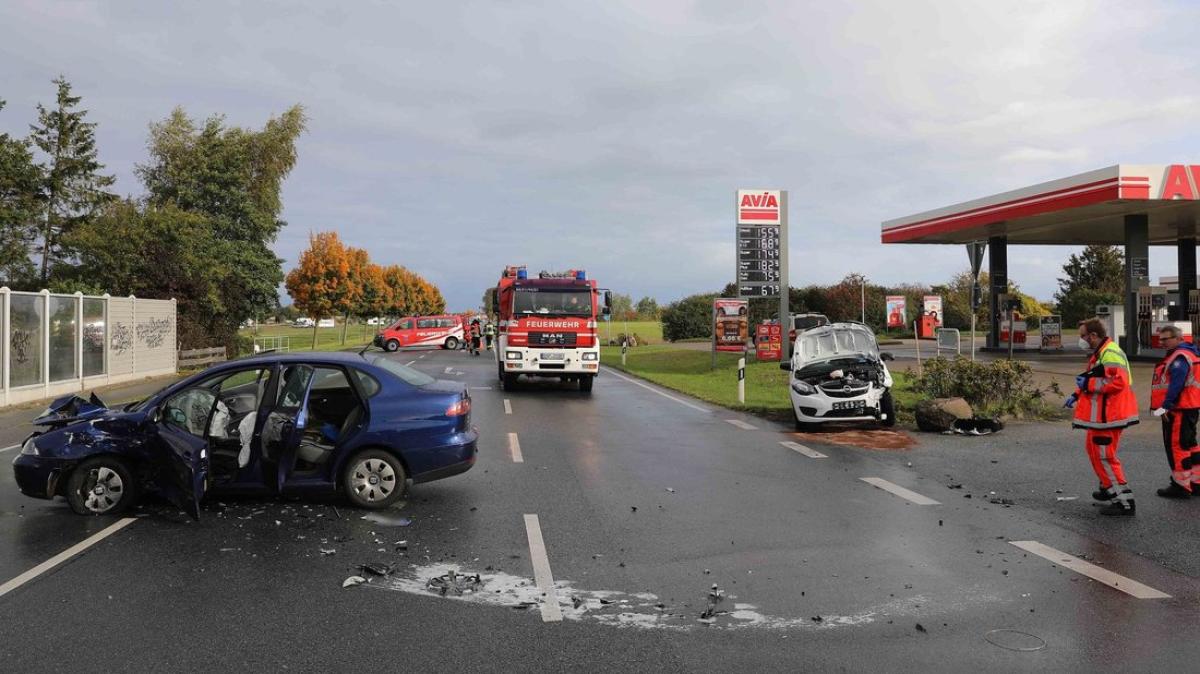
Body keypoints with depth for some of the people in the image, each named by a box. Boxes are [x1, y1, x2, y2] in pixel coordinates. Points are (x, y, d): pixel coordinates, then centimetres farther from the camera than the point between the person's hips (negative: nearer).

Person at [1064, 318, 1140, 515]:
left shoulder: (1111, 353, -19)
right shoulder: (1098, 354, 15)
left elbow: (1118, 382, -29)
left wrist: (1088, 383, -22)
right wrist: (1077, 395, 13)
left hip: (1108, 416, -11)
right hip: (1100, 415, 11)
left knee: (1105, 455, -8)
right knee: (1095, 450, 22)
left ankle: (1124, 501, -4)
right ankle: (1108, 488, 37)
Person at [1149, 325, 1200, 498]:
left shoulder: (1180, 357, -16)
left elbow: (1176, 384, -24)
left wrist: (1166, 406, -25)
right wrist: (1167, 406, 19)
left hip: (1179, 410, -11)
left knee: (1176, 446, -5)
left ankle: (1182, 486, 0)